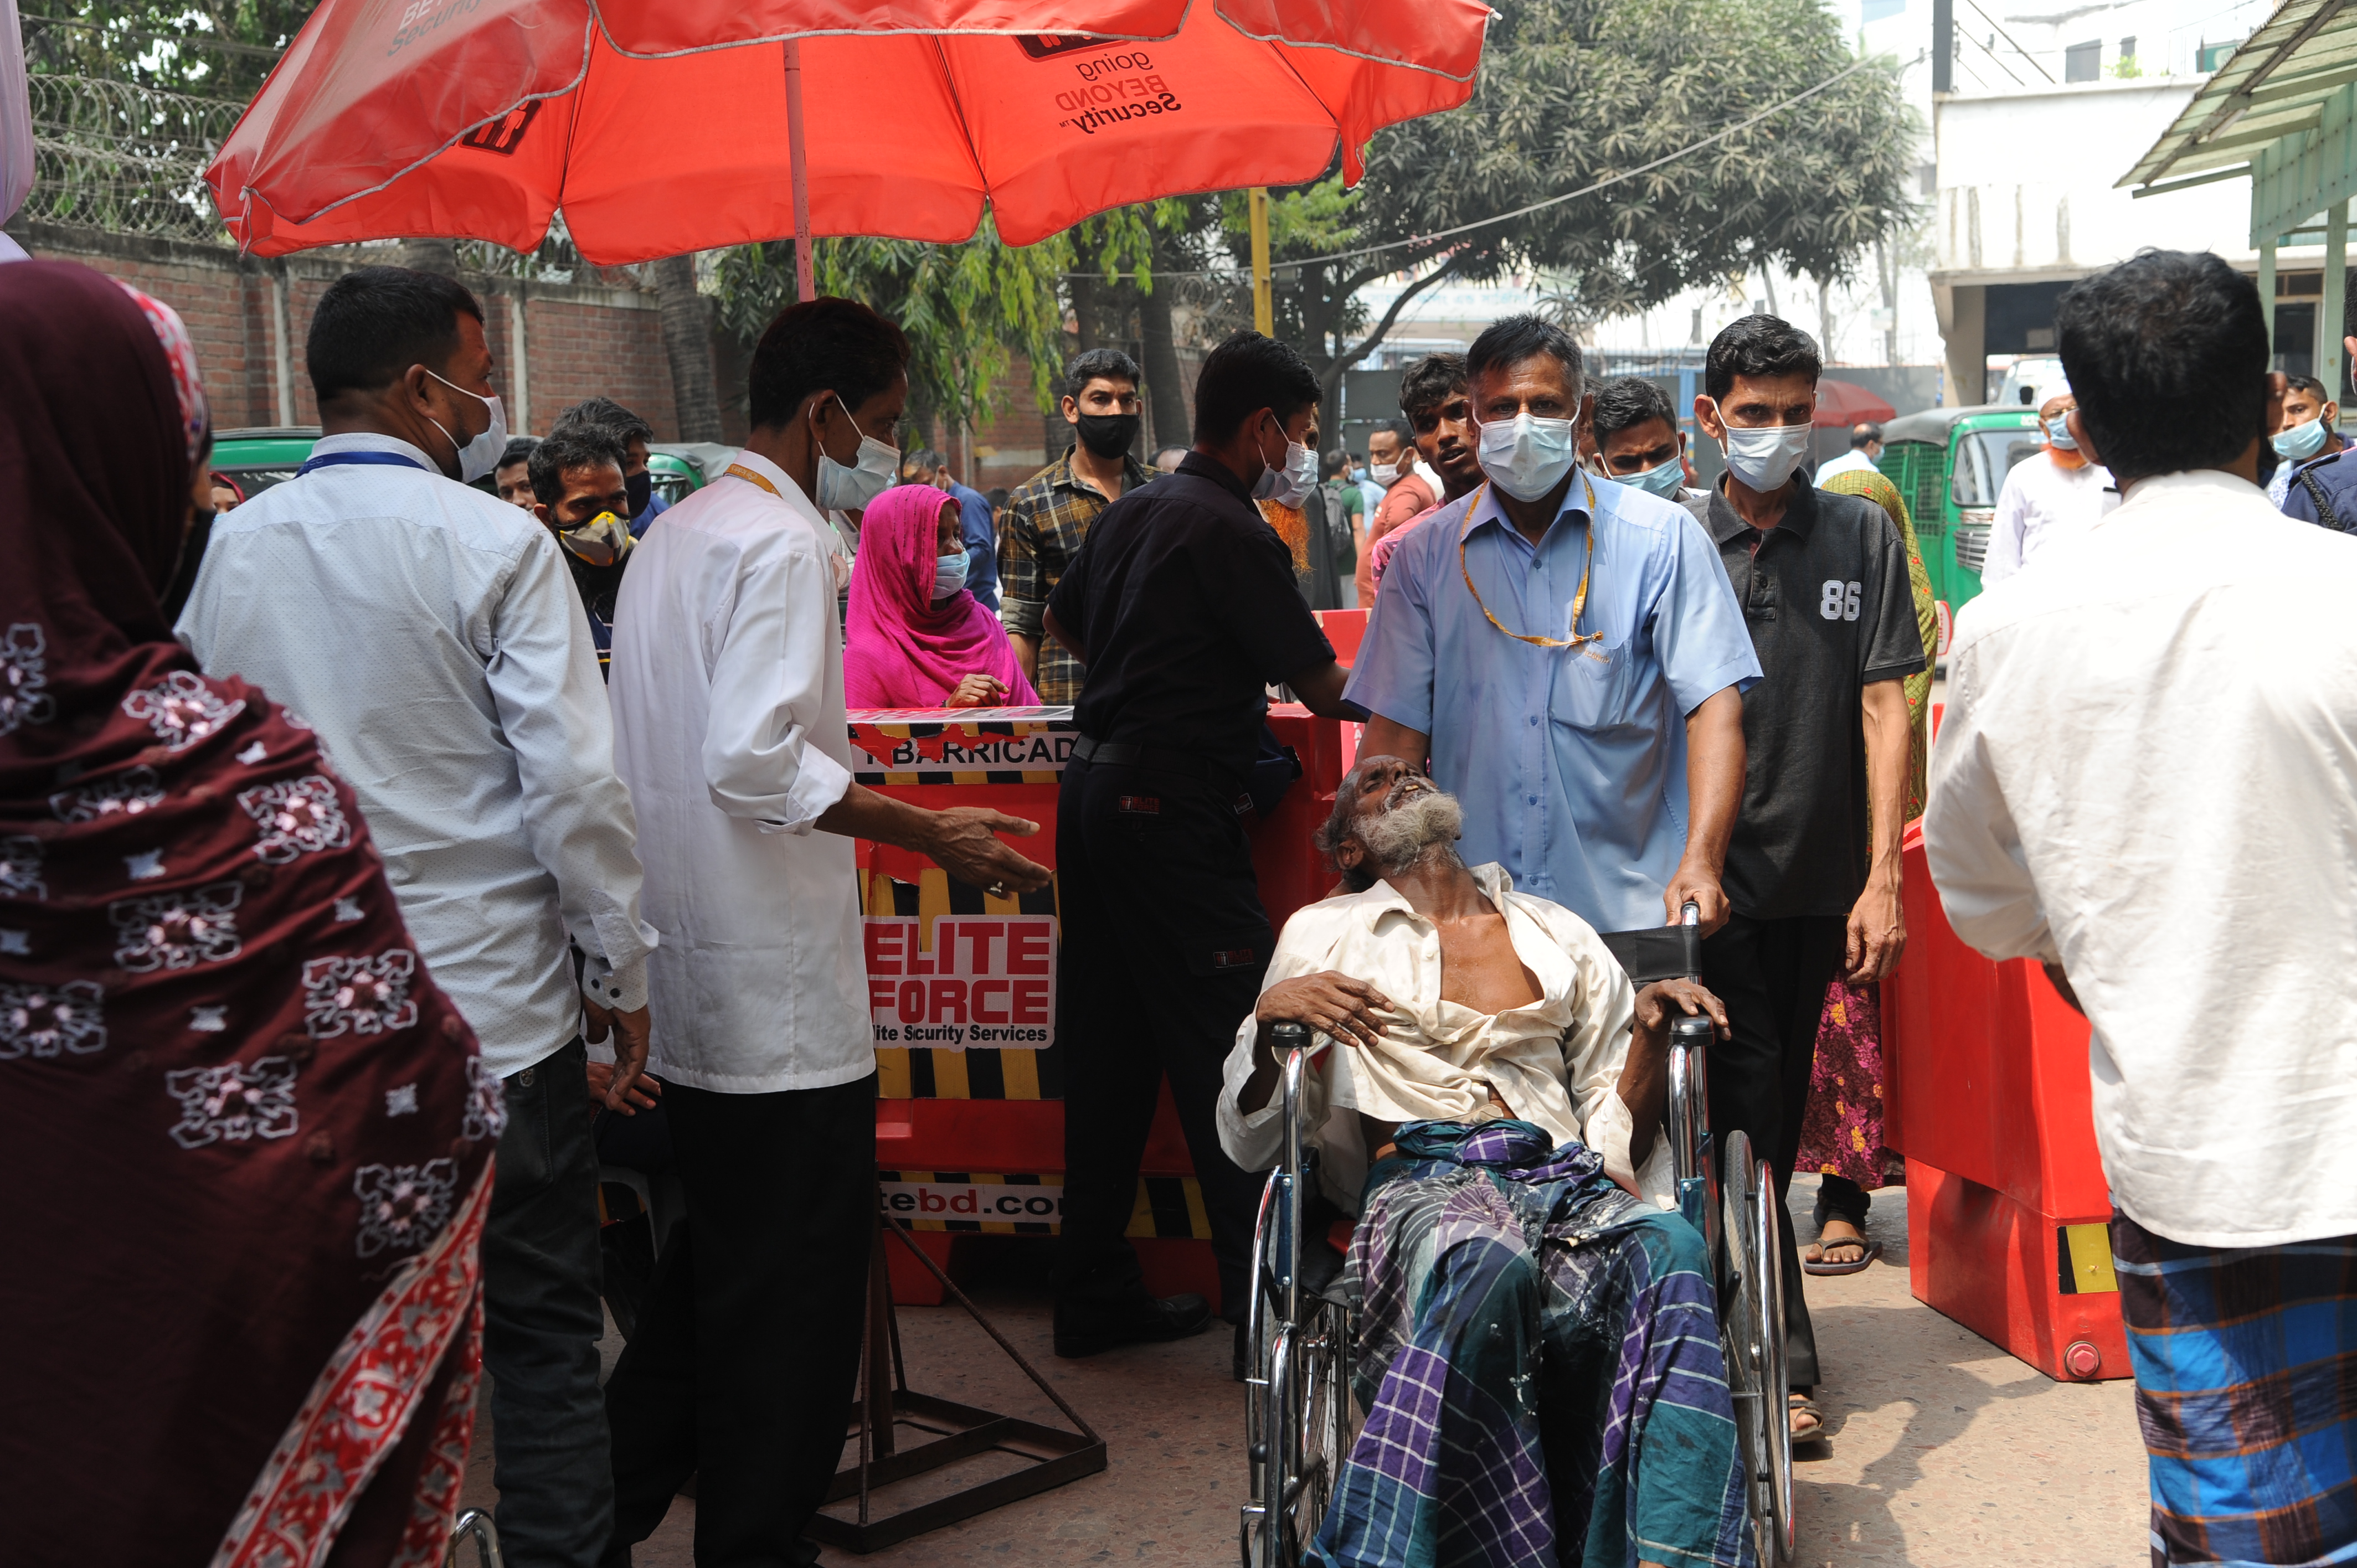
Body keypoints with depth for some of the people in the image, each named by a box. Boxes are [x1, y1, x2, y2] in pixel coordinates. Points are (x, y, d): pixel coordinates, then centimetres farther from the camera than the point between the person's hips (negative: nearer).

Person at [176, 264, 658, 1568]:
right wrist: (622, 974, -4)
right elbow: (574, 785, -14)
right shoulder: (492, 543, -11)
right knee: (539, 1333, 7)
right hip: (494, 1008, -5)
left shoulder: (232, 546, 4)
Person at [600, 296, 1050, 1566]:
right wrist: (927, 833, -21)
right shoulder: (781, 544, -15)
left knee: (705, 1274, 21)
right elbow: (754, 760, -26)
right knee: (791, 1314, 1)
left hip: (687, 986, 10)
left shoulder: (677, 532, 16)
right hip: (777, 989, -10)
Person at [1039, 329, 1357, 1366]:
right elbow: (1324, 689, -9)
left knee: (1108, 1048, 12)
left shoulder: (1129, 513, 14)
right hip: (1172, 805, -9)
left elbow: (1062, 626, 30)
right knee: (1229, 1046, -4)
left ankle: (1095, 1297, 19)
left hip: (1094, 786, 9)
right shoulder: (1234, 535, -12)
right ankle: (1262, 1298, 0)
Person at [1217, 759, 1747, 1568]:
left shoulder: (1561, 935, 26)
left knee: (1670, 1251, -34)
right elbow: (1251, 1140, 15)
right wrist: (1269, 1014, -3)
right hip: (1420, 1177, -2)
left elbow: (1619, 1136, 20)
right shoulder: (1325, 935, 20)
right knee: (1487, 1268, -40)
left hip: (1562, 1176, 2)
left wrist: (1653, 1028, 2)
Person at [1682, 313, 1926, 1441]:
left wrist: (1883, 878, -7)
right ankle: (1781, 1357, 3)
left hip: (1820, 874, 2)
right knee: (1748, 1108, -3)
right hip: (1716, 872, -2)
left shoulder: (1862, 537, 3)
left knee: (1783, 1102, 14)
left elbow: (1883, 707, -1)